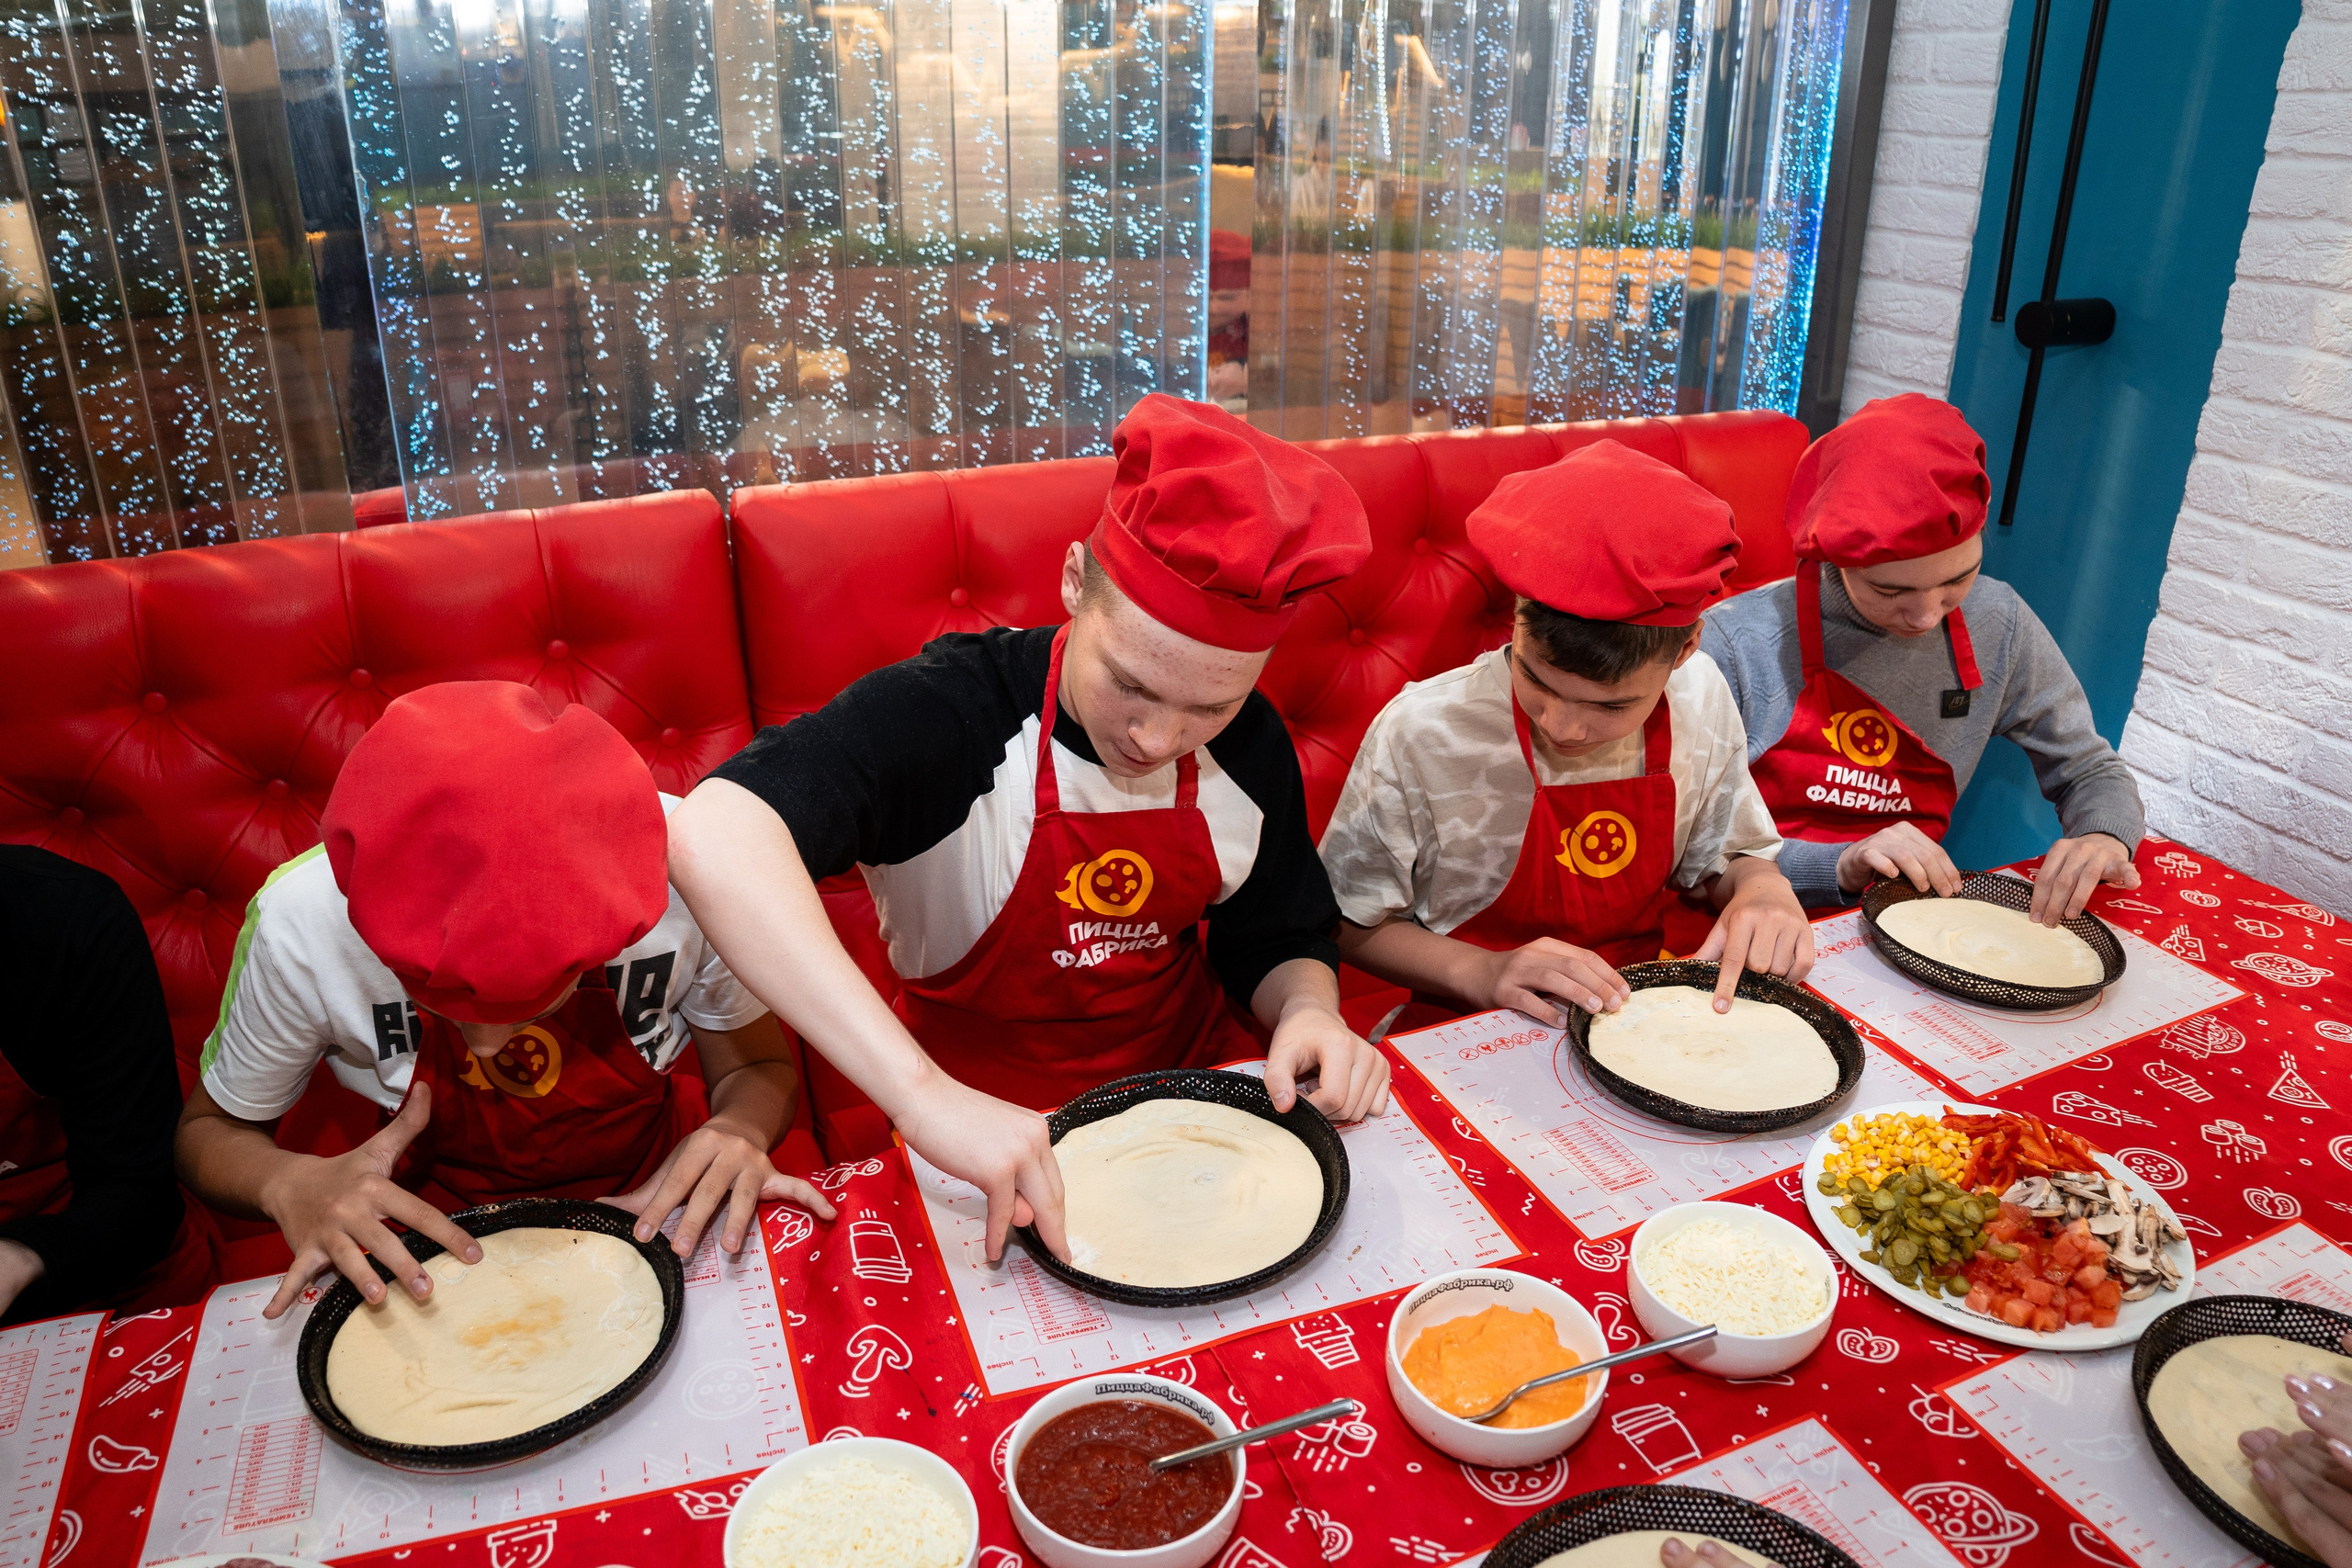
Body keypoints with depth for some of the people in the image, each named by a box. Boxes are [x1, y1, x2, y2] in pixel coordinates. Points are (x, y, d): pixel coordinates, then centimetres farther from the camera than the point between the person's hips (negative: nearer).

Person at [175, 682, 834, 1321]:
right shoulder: (299, 924, -25)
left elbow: (759, 1067, -8)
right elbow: (211, 1130, -4)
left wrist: (740, 1130, -30)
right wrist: (292, 1183, -26)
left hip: (655, 1205, -1)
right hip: (442, 1243, 1)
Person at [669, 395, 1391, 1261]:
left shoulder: (1251, 745, -6)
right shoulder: (943, 711, -25)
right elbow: (711, 837, -43)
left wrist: (1308, 1012, -14)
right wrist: (924, 1095, -49)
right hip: (987, 1133, -4)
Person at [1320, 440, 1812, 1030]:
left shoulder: (1701, 700, -7)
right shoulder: (1417, 735, -19)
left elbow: (1726, 857, 11)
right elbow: (1349, 925, -8)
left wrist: (1763, 886, -11)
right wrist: (1480, 972, -22)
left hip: (1639, 1020, 4)